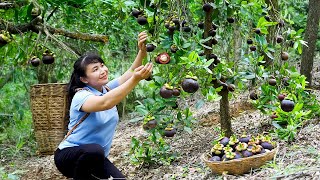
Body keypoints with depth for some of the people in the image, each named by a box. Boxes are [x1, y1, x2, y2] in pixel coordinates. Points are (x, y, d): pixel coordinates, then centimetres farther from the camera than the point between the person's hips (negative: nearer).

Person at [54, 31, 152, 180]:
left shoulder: (108, 89, 1)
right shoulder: (81, 96, -22)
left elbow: (130, 74, -12)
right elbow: (105, 103, -43)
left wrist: (142, 51, -31)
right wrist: (135, 80, -52)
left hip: (95, 158, 7)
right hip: (69, 155, -7)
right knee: (95, 150, -38)